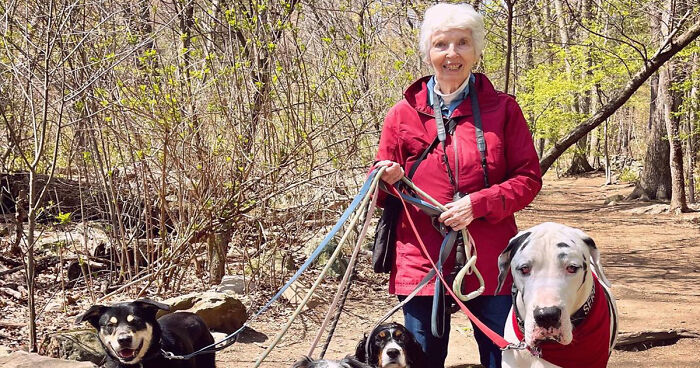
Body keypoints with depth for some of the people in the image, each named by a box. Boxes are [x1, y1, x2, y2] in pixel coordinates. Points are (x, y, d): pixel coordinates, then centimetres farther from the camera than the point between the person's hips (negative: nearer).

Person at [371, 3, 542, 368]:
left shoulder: (502, 108, 5)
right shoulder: (403, 114, 6)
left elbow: (529, 178, 1)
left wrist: (478, 204, -14)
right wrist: (388, 179, -12)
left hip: (489, 264, 0)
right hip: (421, 264, 1)